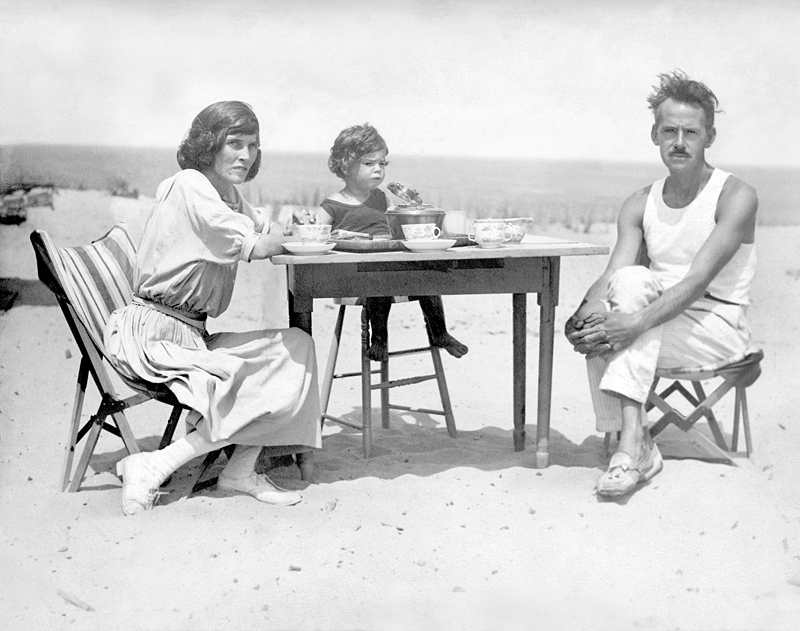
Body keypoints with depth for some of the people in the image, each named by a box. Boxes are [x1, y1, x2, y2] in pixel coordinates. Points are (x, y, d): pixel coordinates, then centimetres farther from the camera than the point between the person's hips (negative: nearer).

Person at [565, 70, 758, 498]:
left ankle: (631, 443, -34)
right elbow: (611, 277, -6)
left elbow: (698, 280, -22)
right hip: (659, 330, 5)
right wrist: (586, 314, -30)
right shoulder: (640, 205, 7)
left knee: (632, 282, -29)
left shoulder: (735, 197, -9)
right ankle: (635, 446, -24)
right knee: (600, 322, -27)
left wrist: (637, 322, -37)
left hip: (719, 330, -5)